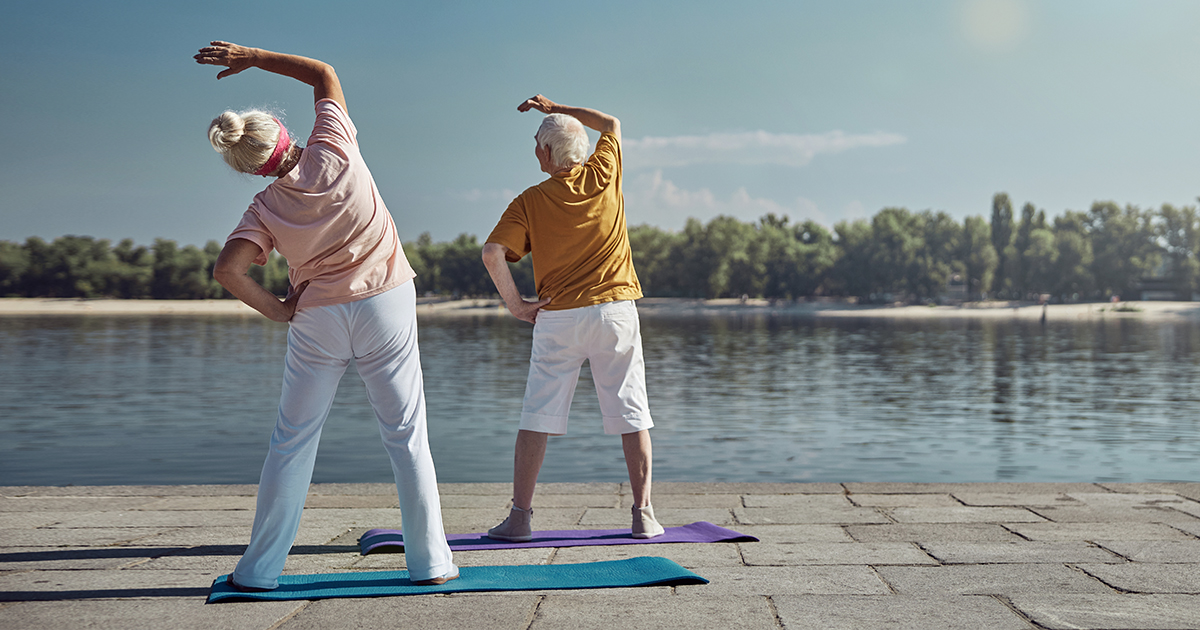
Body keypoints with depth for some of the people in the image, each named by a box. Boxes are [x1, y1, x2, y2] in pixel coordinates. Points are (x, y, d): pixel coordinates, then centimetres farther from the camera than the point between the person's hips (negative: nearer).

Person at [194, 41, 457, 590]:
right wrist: (253, 57, 13)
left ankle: (260, 568, 16)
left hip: (316, 319, 0)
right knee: (406, 436, 5)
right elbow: (324, 74, 8)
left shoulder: (266, 207, -5)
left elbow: (227, 269, -17)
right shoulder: (333, 151, -6)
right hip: (387, 305, 0)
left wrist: (277, 311, -3)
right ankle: (430, 562, 9)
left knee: (292, 442, 11)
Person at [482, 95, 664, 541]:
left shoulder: (529, 202, -1)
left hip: (557, 318, -1)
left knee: (537, 418, 6)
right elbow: (611, 124, 23)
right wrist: (556, 108, 28)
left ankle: (520, 517, 6)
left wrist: (515, 304, -2)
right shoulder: (603, 174, 3)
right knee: (631, 416, 6)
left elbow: (492, 253, -12)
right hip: (615, 309, 1)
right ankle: (643, 514, 5)